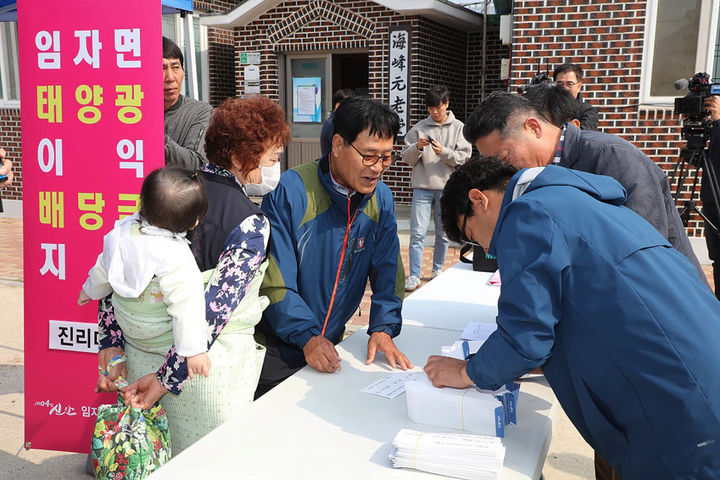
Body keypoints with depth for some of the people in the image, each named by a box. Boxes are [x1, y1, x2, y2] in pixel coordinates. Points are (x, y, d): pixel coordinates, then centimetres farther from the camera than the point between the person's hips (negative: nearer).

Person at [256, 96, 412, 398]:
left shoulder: (380, 199, -1)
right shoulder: (290, 191, -20)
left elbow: (388, 272, 2)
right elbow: (274, 280, -20)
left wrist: (383, 328, -12)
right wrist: (308, 337, -27)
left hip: (330, 344, 5)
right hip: (277, 350, -5)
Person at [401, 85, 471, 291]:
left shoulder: (458, 128, 4)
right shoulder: (419, 128, 5)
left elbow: (464, 157, -4)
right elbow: (407, 157, 4)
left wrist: (443, 151, -18)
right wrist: (417, 147, -15)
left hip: (447, 187, 0)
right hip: (422, 187, 0)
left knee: (443, 233, 11)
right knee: (417, 233, -5)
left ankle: (437, 270, 27)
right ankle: (414, 276, -2)